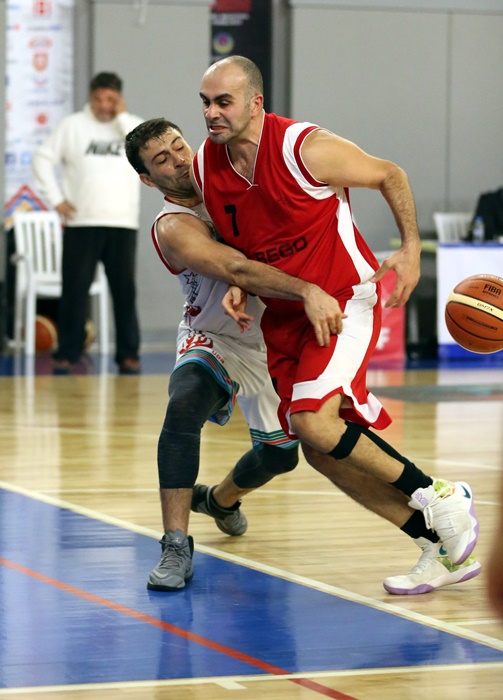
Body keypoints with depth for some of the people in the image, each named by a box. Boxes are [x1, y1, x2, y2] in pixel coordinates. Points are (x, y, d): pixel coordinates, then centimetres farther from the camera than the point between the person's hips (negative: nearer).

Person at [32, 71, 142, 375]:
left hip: (122, 224, 1)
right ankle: (67, 353, 6)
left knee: (125, 290, 3)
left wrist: (122, 117, -9)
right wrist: (56, 199, -2)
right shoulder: (72, 126, 5)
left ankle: (128, 353, 11)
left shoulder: (132, 125, 7)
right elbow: (44, 158, 5)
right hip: (81, 223, -1)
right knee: (75, 289, 0)